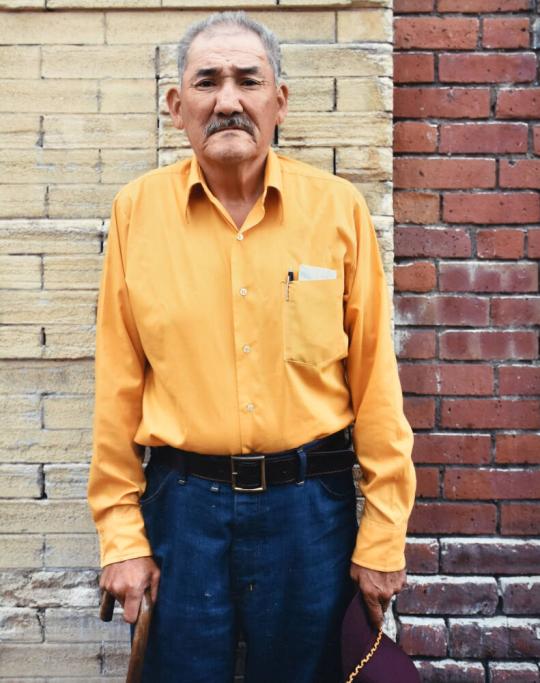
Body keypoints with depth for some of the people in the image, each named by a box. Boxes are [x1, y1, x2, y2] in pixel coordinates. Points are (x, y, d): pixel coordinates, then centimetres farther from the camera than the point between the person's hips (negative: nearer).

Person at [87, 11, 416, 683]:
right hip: (182, 501, 1)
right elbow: (119, 382, 0)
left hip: (311, 503, 0)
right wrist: (121, 532, 0)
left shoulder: (338, 208, -4)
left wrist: (383, 534, -2)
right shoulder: (138, 210, -2)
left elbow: (373, 377, -3)